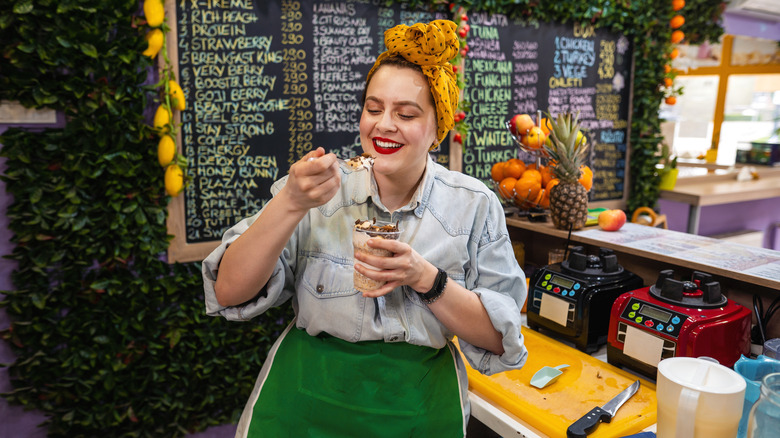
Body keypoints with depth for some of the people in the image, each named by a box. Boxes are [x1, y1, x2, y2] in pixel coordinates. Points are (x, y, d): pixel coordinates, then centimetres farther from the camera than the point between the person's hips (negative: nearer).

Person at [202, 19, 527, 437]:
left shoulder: (474, 207, -8)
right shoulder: (320, 188, -9)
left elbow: (499, 338, -9)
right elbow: (229, 292, -14)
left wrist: (426, 278, -23)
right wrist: (291, 203, -26)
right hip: (305, 403, 0)